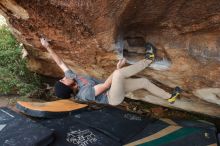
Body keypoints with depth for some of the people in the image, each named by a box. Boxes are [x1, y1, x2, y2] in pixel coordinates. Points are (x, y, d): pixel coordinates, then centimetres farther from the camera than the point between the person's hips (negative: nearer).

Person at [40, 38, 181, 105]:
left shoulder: (71, 76, -6)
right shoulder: (84, 93, -28)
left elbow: (60, 62, -6)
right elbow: (105, 85, -27)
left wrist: (48, 47, -14)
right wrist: (118, 68, -22)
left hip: (114, 88, 9)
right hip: (114, 97, -9)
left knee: (144, 81, 1)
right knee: (118, 73, -35)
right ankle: (149, 59, -13)